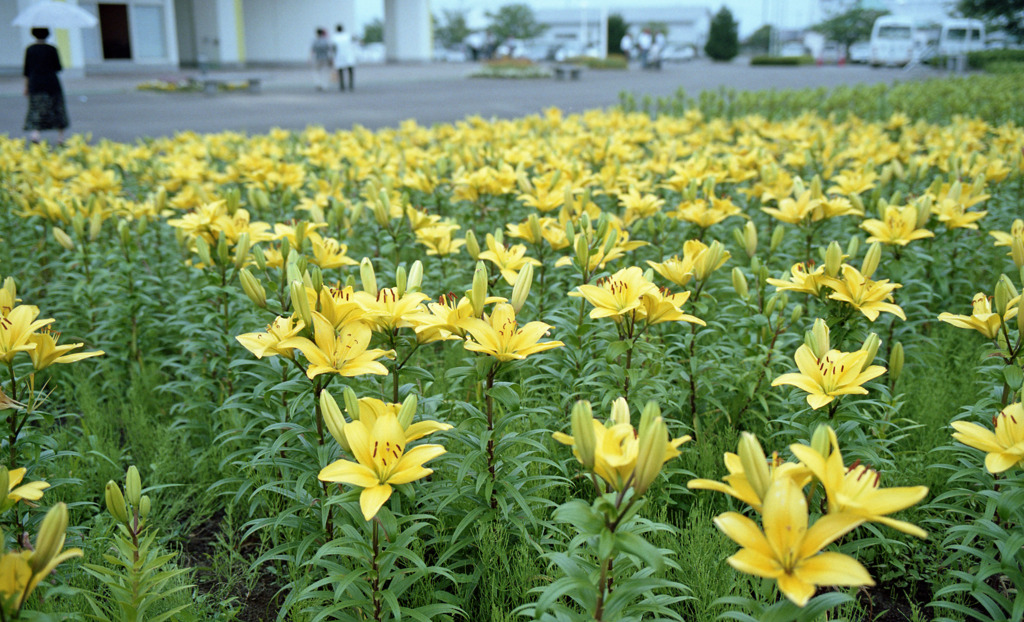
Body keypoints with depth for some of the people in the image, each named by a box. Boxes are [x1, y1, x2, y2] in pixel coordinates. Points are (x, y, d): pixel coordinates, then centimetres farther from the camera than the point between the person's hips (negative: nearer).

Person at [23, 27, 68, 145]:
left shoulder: (29, 49, 2)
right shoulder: (52, 49, -5)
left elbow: (27, 70, 4)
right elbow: (58, 68, -3)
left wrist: (26, 86, 10)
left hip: (35, 84, 2)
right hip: (51, 83, -2)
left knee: (36, 110, 5)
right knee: (57, 109, 9)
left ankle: (35, 133, -17)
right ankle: (60, 137, 9)